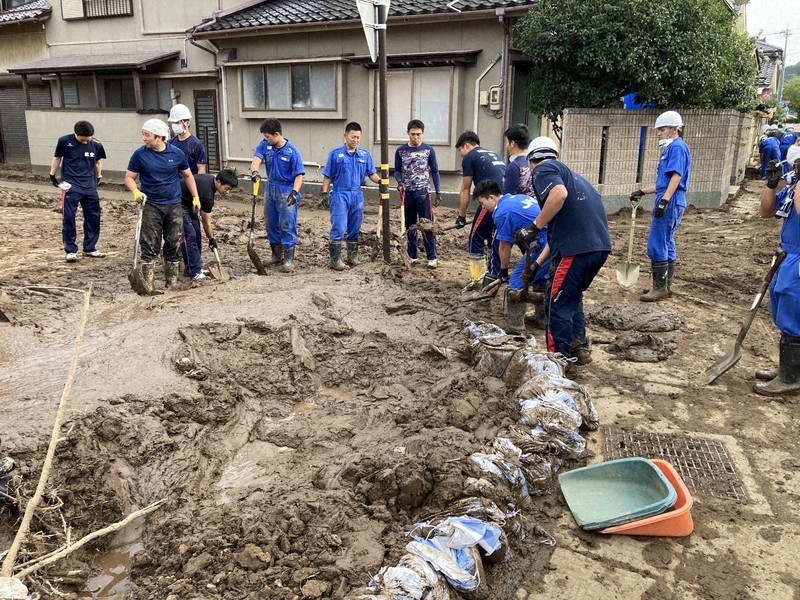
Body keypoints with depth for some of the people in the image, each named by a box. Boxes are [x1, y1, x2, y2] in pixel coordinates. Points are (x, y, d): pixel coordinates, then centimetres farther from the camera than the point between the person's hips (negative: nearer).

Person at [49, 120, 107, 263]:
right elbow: (57, 158, 8)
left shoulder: (96, 145, -3)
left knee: (93, 217, 7)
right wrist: (52, 175, 12)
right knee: (68, 218, -3)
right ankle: (71, 251, 6)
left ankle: (90, 248, 20)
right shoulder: (64, 141, -8)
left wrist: (98, 177, 20)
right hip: (71, 187, -3)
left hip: (90, 187, 3)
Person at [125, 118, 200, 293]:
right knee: (150, 247, -3)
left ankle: (172, 284, 19)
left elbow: (187, 175, 14)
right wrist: (135, 192, -17)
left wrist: (196, 197, 10)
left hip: (174, 206, 2)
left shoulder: (177, 153, 1)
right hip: (150, 207, -2)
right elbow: (129, 177, 3)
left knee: (174, 246, 7)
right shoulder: (140, 154, -2)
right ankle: (148, 285, 3)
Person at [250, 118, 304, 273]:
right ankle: (277, 253, 29)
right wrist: (254, 171, -37)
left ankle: (289, 258, 1)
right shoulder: (265, 145, 0)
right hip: (270, 190, 6)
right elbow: (256, 159, -15)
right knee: (271, 224, 14)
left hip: (287, 192, -6)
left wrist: (295, 192, -27)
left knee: (287, 226, -5)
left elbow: (299, 175, -13)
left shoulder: (292, 152, -13)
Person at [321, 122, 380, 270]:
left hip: (357, 195, 4)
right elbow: (328, 176, 2)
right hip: (340, 195, -4)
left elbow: (371, 173, 6)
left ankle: (353, 256, 24)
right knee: (339, 228, -8)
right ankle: (335, 259, -2)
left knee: (355, 229, 11)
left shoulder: (365, 155, 7)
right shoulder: (336, 154, -2)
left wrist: (380, 181, -13)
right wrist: (325, 193, -4)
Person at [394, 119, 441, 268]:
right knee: (410, 227, 9)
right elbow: (397, 171, 8)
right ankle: (413, 256, 19)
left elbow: (434, 171, 4)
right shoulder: (401, 151, 4)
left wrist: (438, 192, -1)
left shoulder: (428, 150, 0)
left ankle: (432, 257, 1)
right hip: (407, 193, 2)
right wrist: (399, 182, -13)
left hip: (423, 192, -2)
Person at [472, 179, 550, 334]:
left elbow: (504, 247, -1)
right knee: (540, 279, 27)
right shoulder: (519, 197, 20)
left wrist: (503, 271, 14)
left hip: (544, 246, -9)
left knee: (517, 284, 0)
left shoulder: (502, 212, -6)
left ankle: (516, 329, 4)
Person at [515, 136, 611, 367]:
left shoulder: (542, 170, 5)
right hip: (600, 244, 9)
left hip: (579, 247, -9)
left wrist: (534, 227, -13)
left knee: (559, 304, 3)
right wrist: (537, 264, 39)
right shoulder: (566, 173, 31)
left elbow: (559, 193, -21)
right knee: (573, 298, 25)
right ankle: (580, 348, 31)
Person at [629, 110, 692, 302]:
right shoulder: (670, 149, 21)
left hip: (670, 204, -11)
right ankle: (666, 286, 21)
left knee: (657, 246, -9)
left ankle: (660, 288, -3)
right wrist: (642, 192, 26)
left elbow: (676, 176, -21)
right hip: (670, 203, 11)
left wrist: (664, 200, -29)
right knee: (667, 245, 14)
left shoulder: (677, 147, -9)